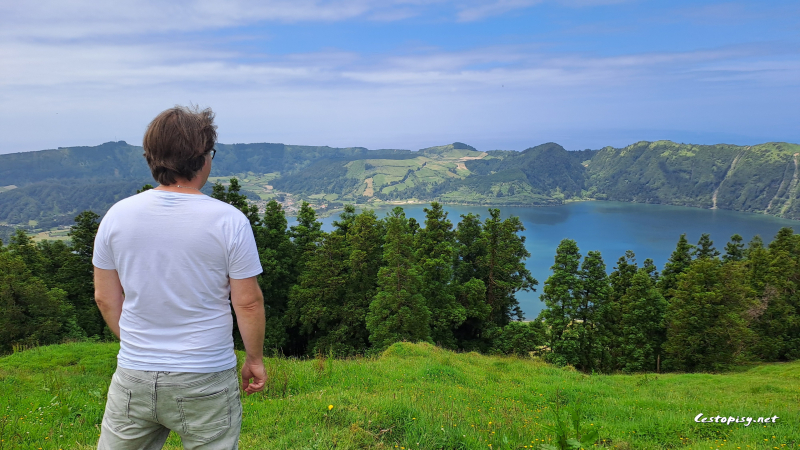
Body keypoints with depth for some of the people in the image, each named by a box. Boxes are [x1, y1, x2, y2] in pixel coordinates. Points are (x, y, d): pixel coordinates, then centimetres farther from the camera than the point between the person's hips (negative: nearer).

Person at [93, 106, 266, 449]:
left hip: (134, 378, 3)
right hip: (205, 382, -3)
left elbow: (106, 298, 5)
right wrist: (255, 359, 5)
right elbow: (247, 302, -10)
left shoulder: (117, 215, -3)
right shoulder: (229, 221, -14)